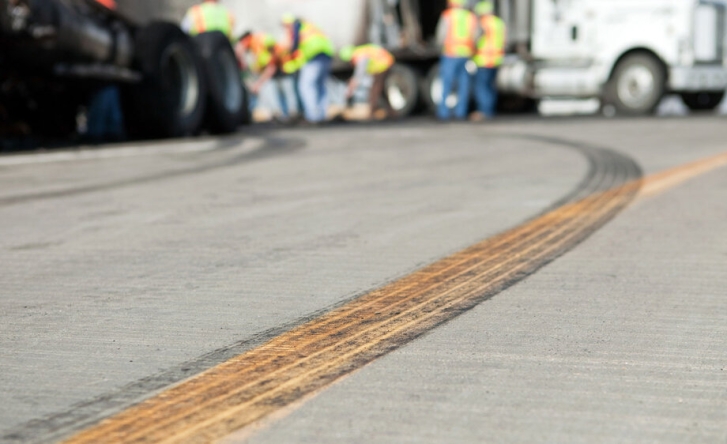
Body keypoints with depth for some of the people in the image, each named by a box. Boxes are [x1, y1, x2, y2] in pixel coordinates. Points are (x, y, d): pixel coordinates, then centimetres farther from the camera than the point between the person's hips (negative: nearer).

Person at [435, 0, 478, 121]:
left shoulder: (448, 15, -3)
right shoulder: (472, 17, 8)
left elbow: (441, 35, -3)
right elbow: (475, 37, 6)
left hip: (451, 53, -3)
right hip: (466, 55, 3)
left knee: (447, 84, 0)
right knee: (464, 84, 8)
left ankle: (444, 112, -1)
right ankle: (461, 112, 6)